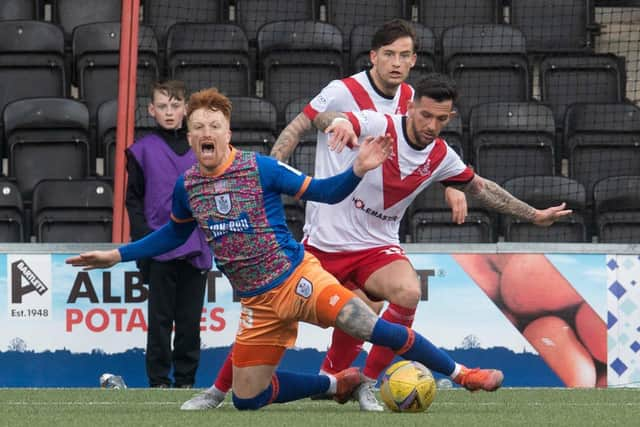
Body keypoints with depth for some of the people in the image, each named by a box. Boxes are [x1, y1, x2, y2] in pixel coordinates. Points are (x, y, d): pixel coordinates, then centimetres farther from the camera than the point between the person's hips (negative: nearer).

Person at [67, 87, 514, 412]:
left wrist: (357, 170, -23)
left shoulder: (259, 168, -9)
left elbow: (324, 192, -4)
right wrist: (117, 255, 19)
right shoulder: (187, 186, 3)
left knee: (367, 325, -27)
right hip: (257, 302, 5)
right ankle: (337, 384, 22)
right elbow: (174, 234, 23)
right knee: (247, 399, 2)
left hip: (295, 277, -5)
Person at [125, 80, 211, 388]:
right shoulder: (143, 150, 3)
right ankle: (159, 380, 6)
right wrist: (142, 236, -5)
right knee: (160, 317, 1)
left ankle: (186, 379, 11)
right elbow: (133, 198, 5)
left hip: (196, 247, 2)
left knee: (190, 317, 4)